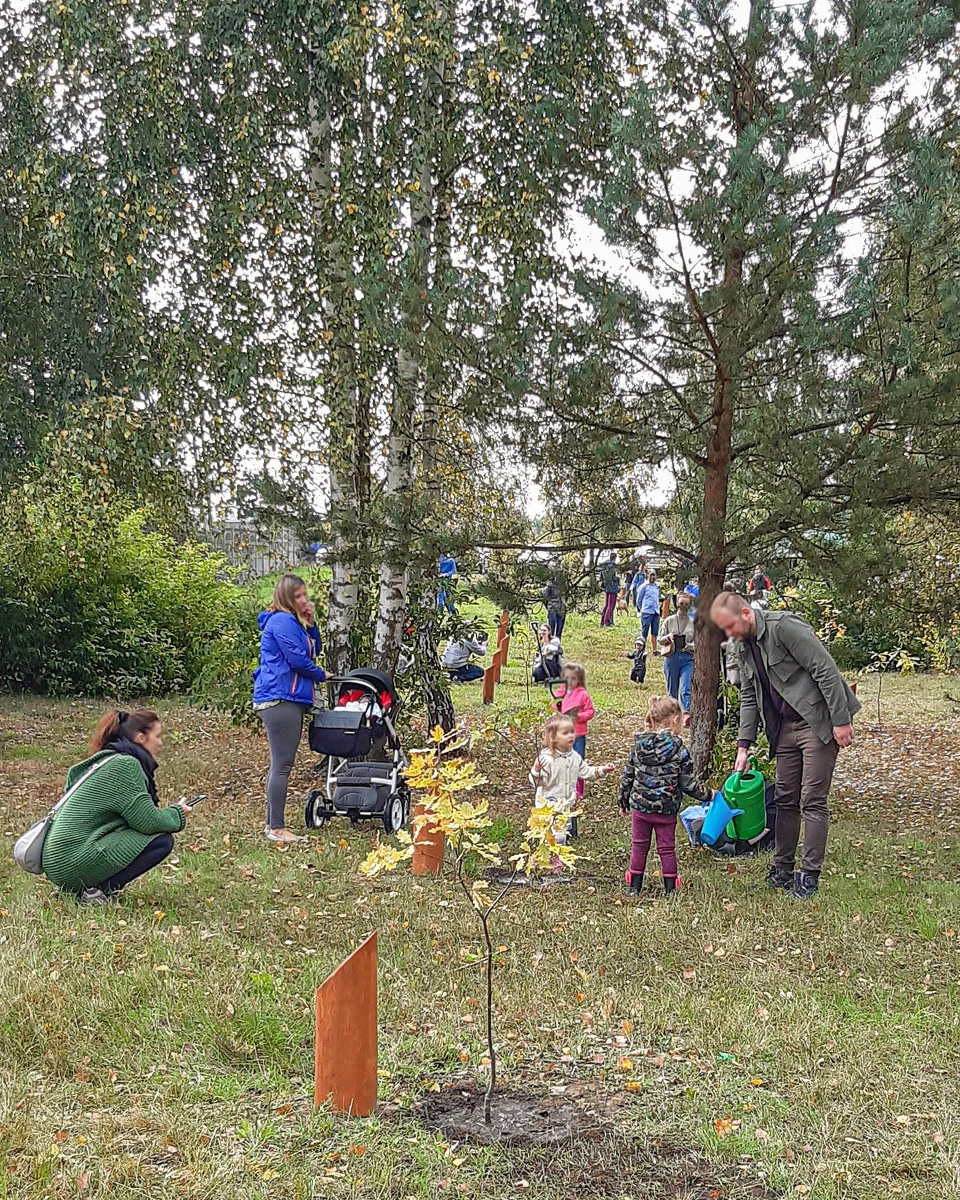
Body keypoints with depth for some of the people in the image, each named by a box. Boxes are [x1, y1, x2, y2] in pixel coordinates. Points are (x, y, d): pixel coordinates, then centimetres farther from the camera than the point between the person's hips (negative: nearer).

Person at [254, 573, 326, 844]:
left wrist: (310, 623, 7)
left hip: (289, 700, 11)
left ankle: (272, 824, 18)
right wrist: (321, 676, 0)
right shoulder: (282, 621, -12)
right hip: (280, 699, -11)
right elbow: (297, 659, -16)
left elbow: (315, 650, 20)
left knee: (280, 764, 13)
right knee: (282, 765, -10)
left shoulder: (294, 621, 20)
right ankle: (277, 828, -9)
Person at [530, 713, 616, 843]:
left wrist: (602, 770, 8)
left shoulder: (574, 756, 3)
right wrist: (536, 771, -45)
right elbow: (538, 782, -25)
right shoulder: (546, 758, -21)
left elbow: (585, 772, 17)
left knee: (567, 833, 19)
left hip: (568, 806, 8)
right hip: (550, 807, -8)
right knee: (557, 837, -13)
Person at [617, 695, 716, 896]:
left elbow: (627, 776, 3)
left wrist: (623, 800, 16)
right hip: (666, 809, -2)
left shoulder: (639, 746, -3)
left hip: (639, 806, 2)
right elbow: (688, 783, -9)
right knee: (667, 848, 11)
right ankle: (670, 889, 18)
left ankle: (635, 886, 20)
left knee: (639, 846, 14)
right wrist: (707, 795, 7)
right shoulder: (679, 749, -12)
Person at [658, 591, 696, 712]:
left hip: (687, 658, -1)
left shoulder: (693, 623, 6)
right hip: (671, 657, 1)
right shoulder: (669, 621, 7)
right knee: (672, 692, 7)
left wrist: (690, 646, -11)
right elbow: (659, 640, 10)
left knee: (686, 690, -15)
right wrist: (668, 638, -11)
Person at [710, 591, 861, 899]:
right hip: (785, 727, 8)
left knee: (813, 801, -5)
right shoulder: (743, 648, 8)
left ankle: (810, 875, 2)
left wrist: (841, 721, -20)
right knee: (785, 799, 10)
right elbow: (748, 697, 13)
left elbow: (826, 671, -20)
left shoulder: (783, 626, -19)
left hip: (819, 722, -8)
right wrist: (743, 746, 5)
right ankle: (783, 869, 20)